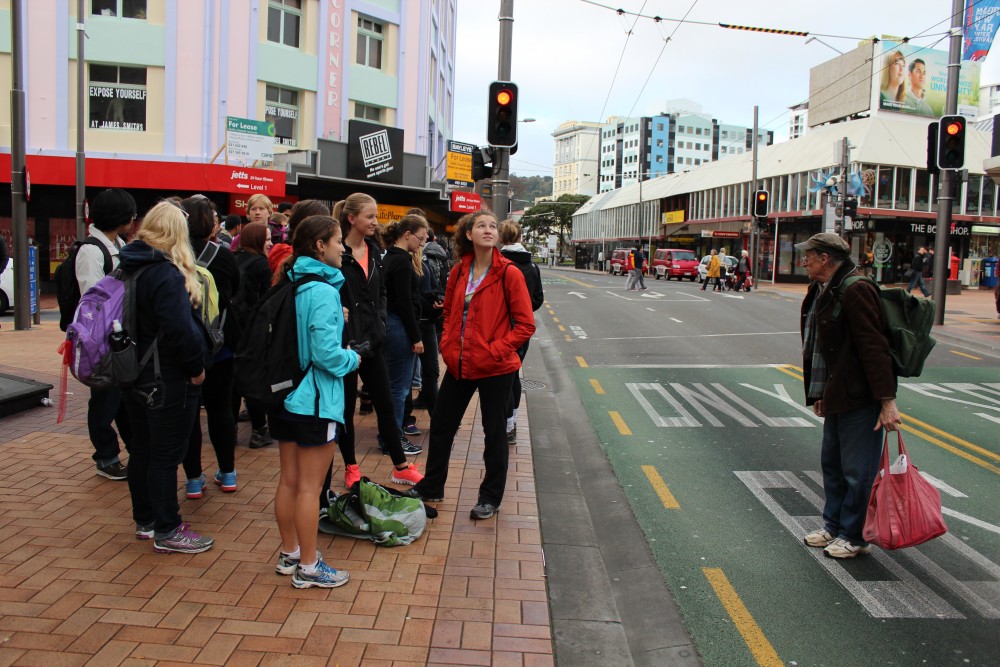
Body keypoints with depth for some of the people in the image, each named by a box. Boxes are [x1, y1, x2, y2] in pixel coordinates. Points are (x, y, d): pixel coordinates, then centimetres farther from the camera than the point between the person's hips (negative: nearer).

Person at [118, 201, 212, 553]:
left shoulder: (130, 267, 8)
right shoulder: (166, 274, -21)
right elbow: (180, 330, -27)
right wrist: (196, 367, -15)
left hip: (135, 374, 9)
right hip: (168, 379, -9)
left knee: (142, 449, 17)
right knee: (166, 455, 0)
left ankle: (144, 520, 30)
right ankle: (167, 531, 9)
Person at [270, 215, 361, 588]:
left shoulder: (290, 286, 8)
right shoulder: (323, 291, -19)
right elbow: (326, 353, -24)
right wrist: (352, 359, -5)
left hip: (286, 395, 9)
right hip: (315, 400, -9)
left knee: (288, 480, 16)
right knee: (309, 487, 1)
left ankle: (289, 554, 30)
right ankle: (308, 568, 12)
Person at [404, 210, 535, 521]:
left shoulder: (509, 274, -11)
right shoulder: (459, 272, 5)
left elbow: (525, 324, -11)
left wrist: (495, 350, -18)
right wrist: (448, 346, 3)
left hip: (495, 367, -5)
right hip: (459, 364, 6)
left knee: (494, 431, 8)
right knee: (441, 424, 15)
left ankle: (491, 497, 25)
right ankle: (431, 486, 35)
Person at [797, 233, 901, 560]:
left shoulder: (856, 290, -19)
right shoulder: (823, 291, 13)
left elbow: (875, 347, -22)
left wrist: (887, 401, -23)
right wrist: (820, 394, 22)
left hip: (860, 398, -10)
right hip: (837, 397, 10)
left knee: (857, 471, 2)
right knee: (832, 465, 19)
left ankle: (854, 536, 15)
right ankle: (834, 526, 33)